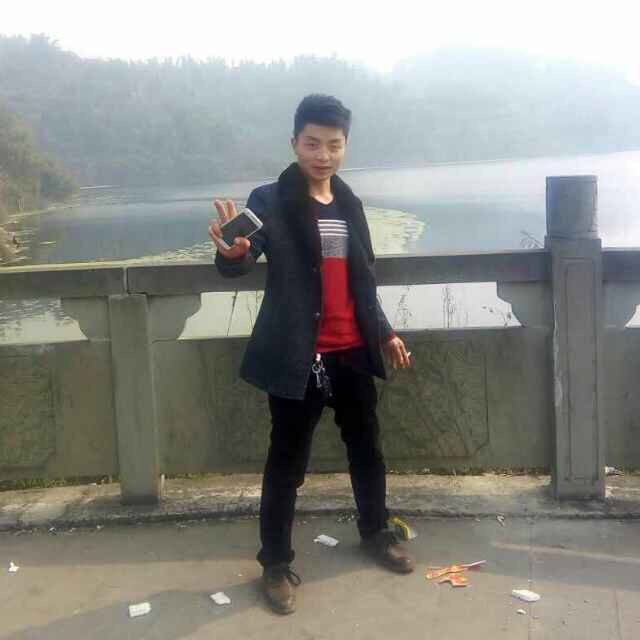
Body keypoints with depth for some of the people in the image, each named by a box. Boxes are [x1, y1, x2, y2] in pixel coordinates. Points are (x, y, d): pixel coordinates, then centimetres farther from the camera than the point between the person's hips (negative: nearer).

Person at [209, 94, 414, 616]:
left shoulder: (349, 203, 9)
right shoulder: (270, 201, -9)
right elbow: (237, 269, -22)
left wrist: (384, 332, 16)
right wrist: (231, 252, -45)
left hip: (352, 352, 6)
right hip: (298, 356, -5)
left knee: (367, 449, 18)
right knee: (288, 462, 5)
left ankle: (376, 532, 40)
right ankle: (276, 563, 20)